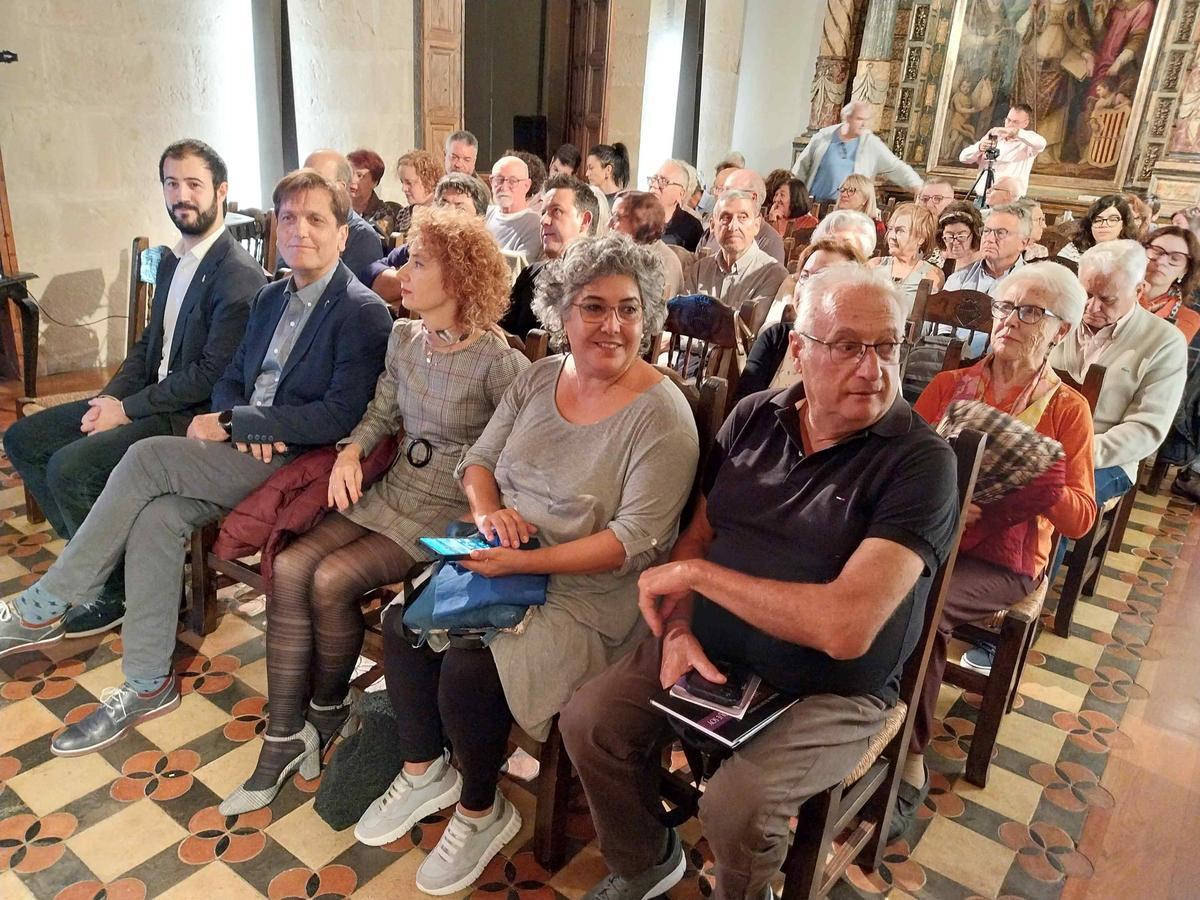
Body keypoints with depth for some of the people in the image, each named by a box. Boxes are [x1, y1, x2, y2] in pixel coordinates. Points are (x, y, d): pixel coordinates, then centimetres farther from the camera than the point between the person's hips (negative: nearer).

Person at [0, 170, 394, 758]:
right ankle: (148, 686, -7)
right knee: (158, 515, -19)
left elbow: (340, 417, -19)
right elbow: (231, 378, 20)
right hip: (245, 452, 7)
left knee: (149, 457, -21)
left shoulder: (363, 313, -9)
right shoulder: (271, 297, 17)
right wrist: (237, 424, -5)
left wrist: (233, 421, -15)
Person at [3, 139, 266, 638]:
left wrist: (129, 408, -16)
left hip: (192, 415, -9)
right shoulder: (170, 262, 13)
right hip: (147, 399, 10)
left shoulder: (239, 275, -18)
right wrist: (111, 396, 0)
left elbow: (212, 372, -22)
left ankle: (116, 589, -1)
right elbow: (150, 340, 17)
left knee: (69, 466, -23)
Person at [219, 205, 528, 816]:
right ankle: (285, 736, -2)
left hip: (452, 511, -6)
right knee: (290, 566, -13)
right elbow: (380, 413, 14)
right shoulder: (404, 337, 6)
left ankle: (326, 711, 10)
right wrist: (352, 450, -5)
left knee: (331, 580, -21)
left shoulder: (498, 361, -15)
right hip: (394, 489, 7)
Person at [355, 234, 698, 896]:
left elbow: (636, 540, -21)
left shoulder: (660, 413, -17)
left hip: (590, 592, -6)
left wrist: (525, 563, -25)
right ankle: (424, 772, 20)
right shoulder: (537, 377, 4)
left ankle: (481, 810, 11)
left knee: (469, 669, -21)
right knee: (404, 624, -7)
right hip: (499, 559, 7)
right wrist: (487, 509, -12)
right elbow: (480, 458, 11)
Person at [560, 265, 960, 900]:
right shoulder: (754, 417, -1)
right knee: (587, 723, -4)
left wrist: (696, 572, -22)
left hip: (832, 690, -5)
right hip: (711, 652, 5)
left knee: (735, 803, -26)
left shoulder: (922, 461, -20)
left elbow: (847, 626, -29)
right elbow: (696, 535, 5)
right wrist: (679, 628, -14)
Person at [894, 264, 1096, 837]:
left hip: (1003, 562, -2)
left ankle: (911, 763, -13)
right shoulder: (950, 385, 11)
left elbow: (1081, 520, 2)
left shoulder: (1067, 409, 4)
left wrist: (1048, 486, -19)